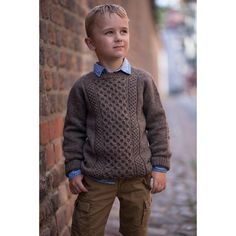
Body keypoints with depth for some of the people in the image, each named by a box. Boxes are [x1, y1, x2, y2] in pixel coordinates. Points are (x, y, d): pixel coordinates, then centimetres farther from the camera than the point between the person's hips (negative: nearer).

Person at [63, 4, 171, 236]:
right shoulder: (83, 86, -2)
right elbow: (74, 130, 3)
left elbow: (157, 123, 2)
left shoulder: (142, 80, -1)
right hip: (95, 179, -1)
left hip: (138, 176, 1)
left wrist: (160, 165, -1)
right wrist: (73, 170, -1)